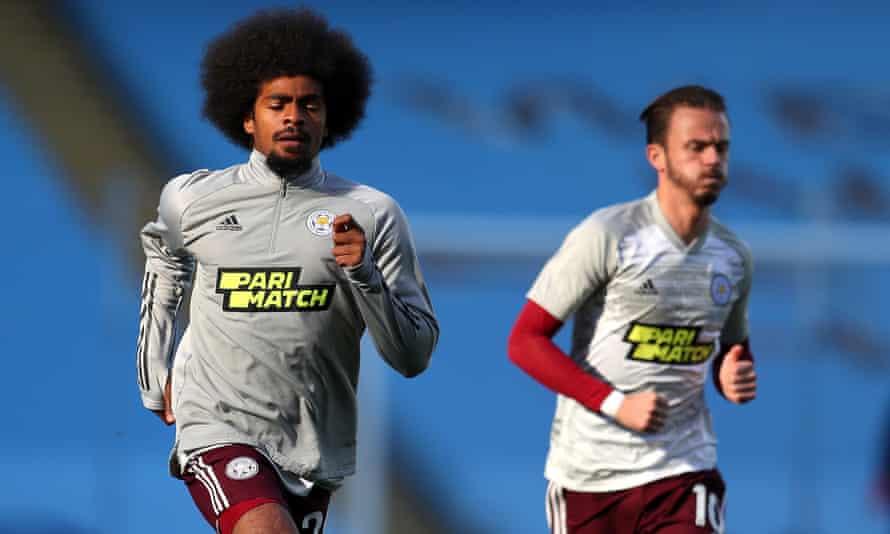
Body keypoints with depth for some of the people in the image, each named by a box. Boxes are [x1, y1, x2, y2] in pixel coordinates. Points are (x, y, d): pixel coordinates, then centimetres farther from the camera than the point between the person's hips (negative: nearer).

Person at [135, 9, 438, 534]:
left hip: (314, 449, 2)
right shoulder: (191, 199, 3)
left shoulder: (372, 215, -1)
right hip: (220, 432, -2)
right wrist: (156, 377, 30)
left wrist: (363, 273, -16)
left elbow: (414, 355, -1)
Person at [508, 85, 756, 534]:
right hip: (588, 474, -3)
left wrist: (737, 380, 0)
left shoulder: (734, 257, 8)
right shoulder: (607, 236, -10)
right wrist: (615, 404, -19)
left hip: (683, 469, 3)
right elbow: (524, 341, -11)